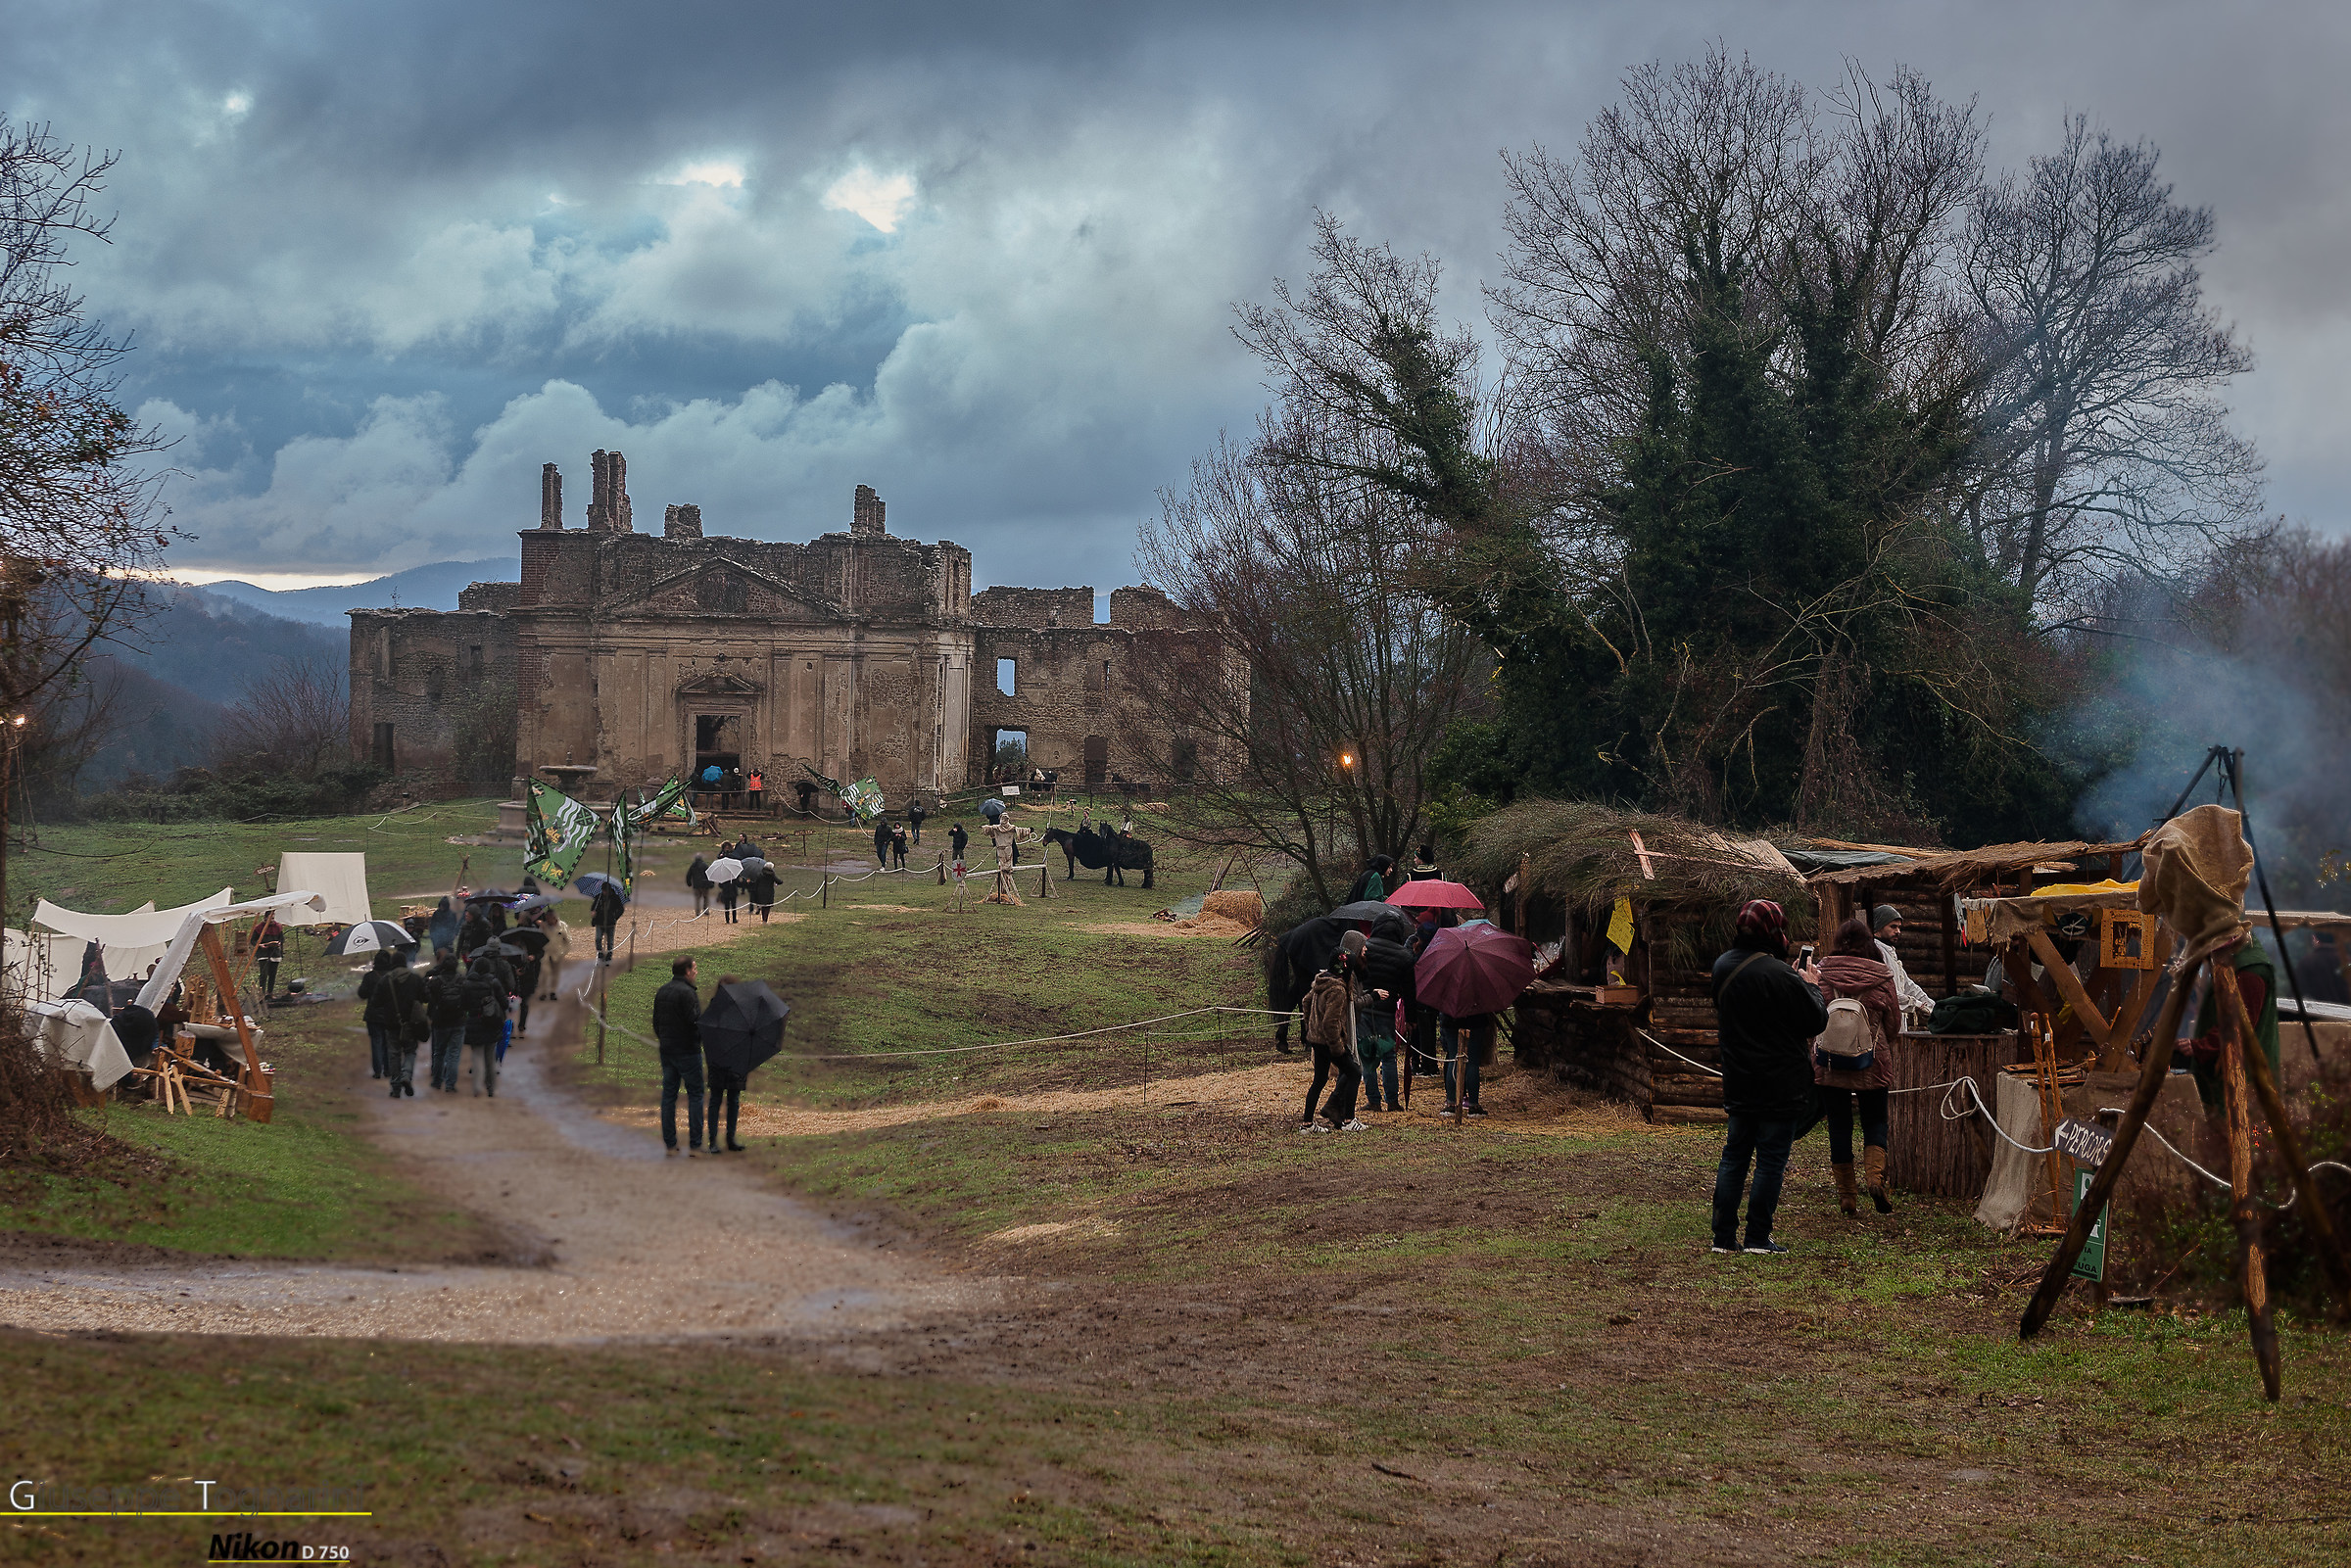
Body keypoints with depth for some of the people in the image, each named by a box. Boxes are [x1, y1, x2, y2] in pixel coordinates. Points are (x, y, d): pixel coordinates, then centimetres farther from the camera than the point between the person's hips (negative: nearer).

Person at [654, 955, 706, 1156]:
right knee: (695, 1095, -1)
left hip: (666, 1051, 7)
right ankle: (694, 1144, -3)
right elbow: (695, 1022, -21)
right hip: (687, 1052, -7)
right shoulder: (688, 993, -16)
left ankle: (670, 1143, 11)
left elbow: (656, 1022, 16)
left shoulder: (661, 992, 9)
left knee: (668, 1095, 10)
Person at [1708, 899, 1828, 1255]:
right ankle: (1758, 1238, 4)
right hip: (1781, 1085, -7)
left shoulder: (1723, 967, 4)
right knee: (1771, 1159, 2)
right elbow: (1816, 1021, -14)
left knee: (1734, 1155, 13)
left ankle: (1723, 1236, 12)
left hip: (1739, 1082, 7)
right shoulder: (1779, 975, -20)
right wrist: (1810, 986, 4)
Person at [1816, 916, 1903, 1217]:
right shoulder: (1882, 976, -4)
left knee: (1839, 1125, 8)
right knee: (1875, 1121, 12)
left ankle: (1846, 1195, 9)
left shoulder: (1821, 974, -4)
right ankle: (1876, 1175, -12)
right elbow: (1894, 1023, 4)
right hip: (1872, 1062, 0)